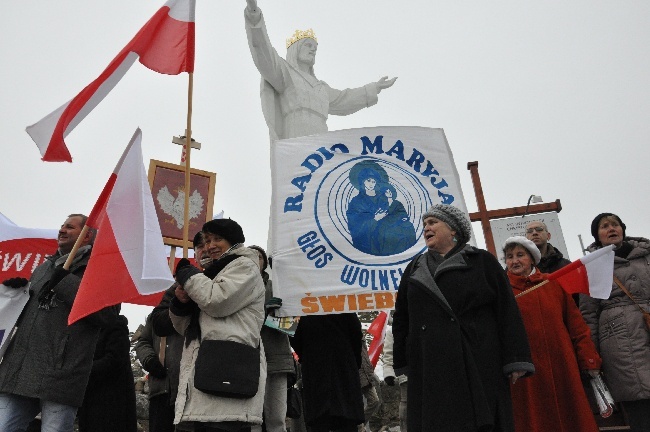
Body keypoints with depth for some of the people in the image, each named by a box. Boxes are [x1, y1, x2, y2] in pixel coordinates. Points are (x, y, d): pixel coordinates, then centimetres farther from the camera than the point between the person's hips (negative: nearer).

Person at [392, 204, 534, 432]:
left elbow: (507, 310, 0)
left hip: (479, 366, -2)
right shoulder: (414, 269, 17)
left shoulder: (482, 261, 7)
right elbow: (401, 319, 17)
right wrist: (403, 362, 10)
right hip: (430, 372, 3)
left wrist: (515, 361, -7)